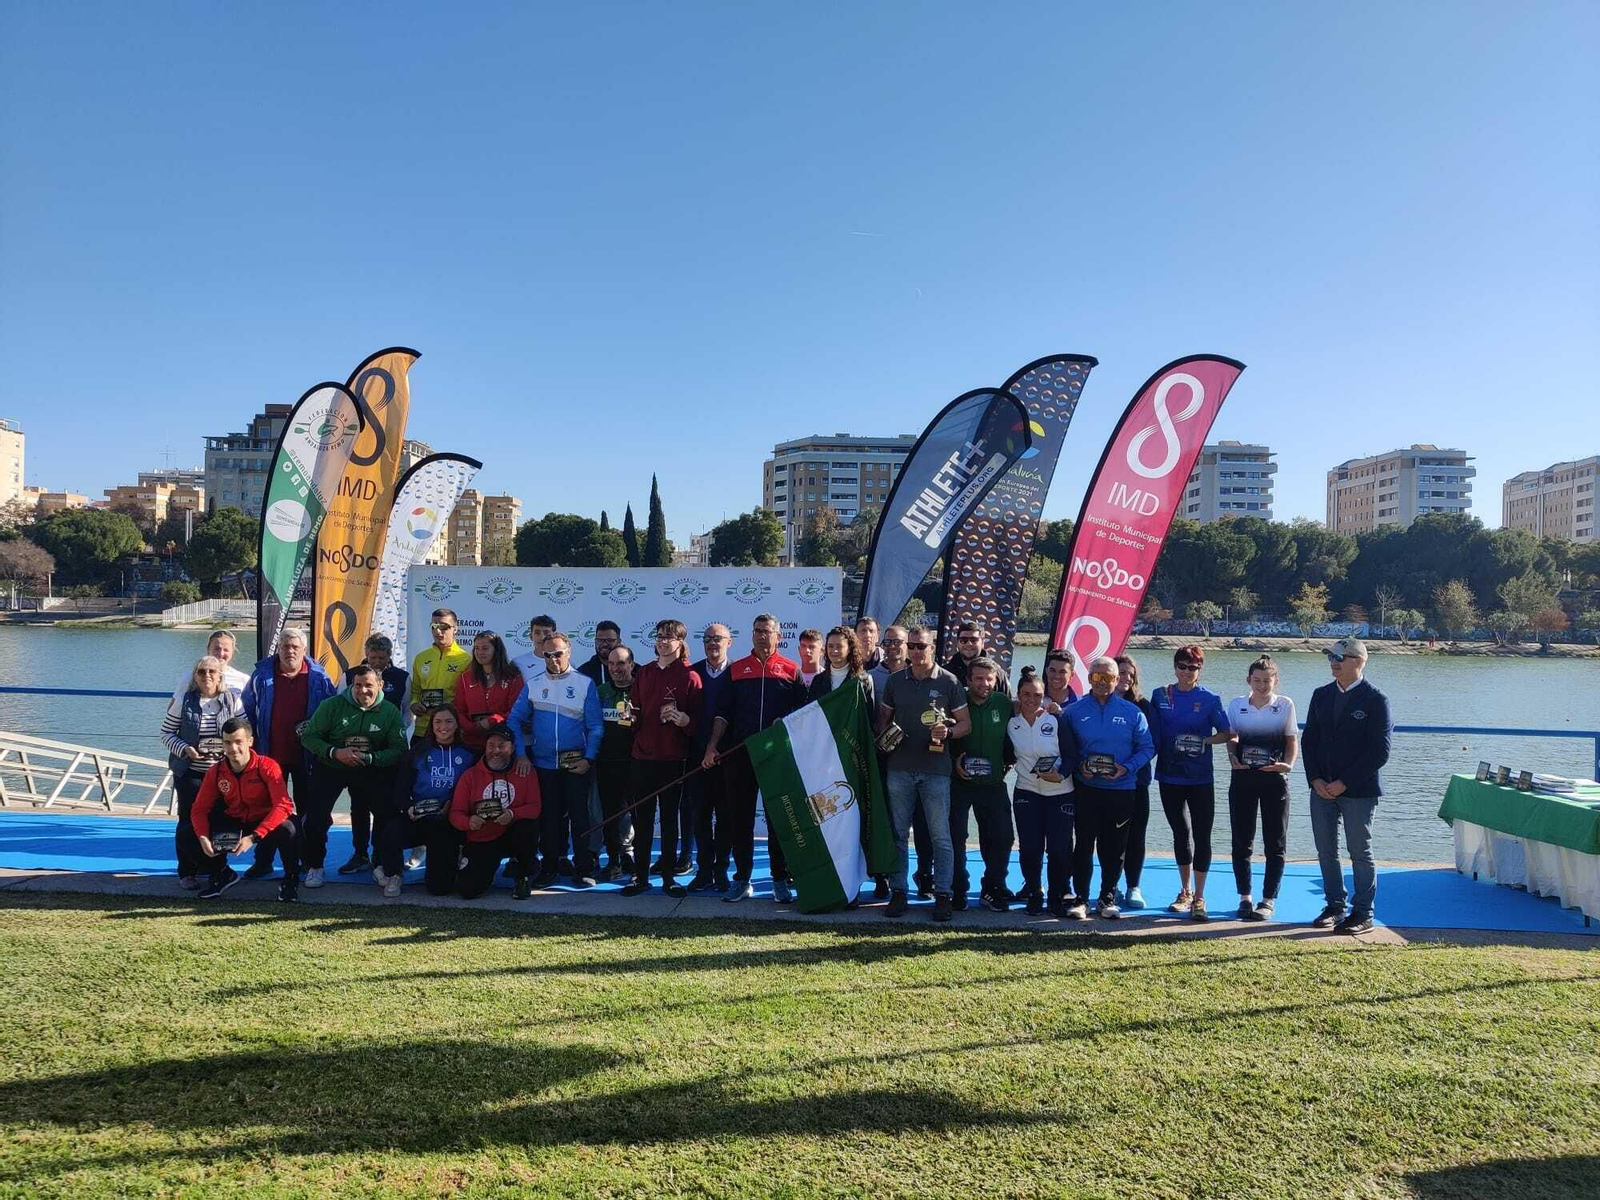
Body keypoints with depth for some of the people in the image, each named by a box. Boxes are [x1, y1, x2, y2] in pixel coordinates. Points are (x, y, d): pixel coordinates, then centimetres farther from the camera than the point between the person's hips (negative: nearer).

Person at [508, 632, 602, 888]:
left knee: (579, 816, 0)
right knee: (547, 817, 9)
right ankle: (549, 868, 21)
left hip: (575, 764, -2)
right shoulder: (534, 685, 5)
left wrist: (588, 758, -12)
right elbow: (514, 720, 4)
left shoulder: (585, 684, -2)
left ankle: (583, 870, 8)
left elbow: (595, 727, -4)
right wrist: (521, 754, -5)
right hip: (543, 763, 2)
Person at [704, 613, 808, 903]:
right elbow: (723, 713, 7)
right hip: (740, 754, 2)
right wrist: (712, 746, -3)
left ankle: (780, 880, 13)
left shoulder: (791, 670, 6)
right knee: (739, 818, 5)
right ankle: (742, 879, 15)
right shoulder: (736, 670, 10)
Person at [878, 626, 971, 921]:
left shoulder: (948, 682, 0)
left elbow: (966, 724, 3)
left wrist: (948, 732, -17)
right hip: (900, 768, 3)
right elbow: (883, 717, 17)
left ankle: (942, 895, 8)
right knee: (898, 833, 7)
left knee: (940, 835, 0)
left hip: (935, 769, -3)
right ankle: (898, 893, 15)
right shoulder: (895, 680, 8)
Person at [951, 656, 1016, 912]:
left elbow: (1011, 741, 12)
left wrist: (1009, 761, -2)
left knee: (1002, 837, 1)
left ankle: (992, 890, 17)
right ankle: (958, 890, 16)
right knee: (955, 838, 2)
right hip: (958, 782, -2)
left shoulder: (1004, 704, 1)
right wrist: (954, 761, -11)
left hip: (993, 783, 2)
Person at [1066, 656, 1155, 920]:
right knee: (1084, 845, 3)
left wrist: (1126, 767, -13)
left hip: (1121, 790, 0)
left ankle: (1108, 899, 20)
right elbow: (1065, 748, 6)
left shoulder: (1132, 712, 1)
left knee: (1114, 848, 8)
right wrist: (1079, 766, -12)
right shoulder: (1075, 711, 2)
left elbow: (1147, 747, 2)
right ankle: (1080, 899, 12)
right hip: (1085, 789, 0)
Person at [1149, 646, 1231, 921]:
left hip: (1200, 778, -2)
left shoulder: (1210, 699, -2)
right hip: (1169, 776, 2)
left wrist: (1204, 741, -16)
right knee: (1181, 833, 13)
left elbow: (1227, 733, -1)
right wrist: (1152, 759, -1)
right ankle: (1185, 892, 26)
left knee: (1201, 836, -1)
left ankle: (1199, 898, 7)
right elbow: (1152, 733, 9)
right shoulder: (1160, 695, 4)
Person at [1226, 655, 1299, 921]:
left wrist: (1288, 764, -15)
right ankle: (1245, 897, 16)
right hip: (1243, 777, 2)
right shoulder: (1236, 705, 5)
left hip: (1274, 778, -2)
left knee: (1275, 843, 2)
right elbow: (1232, 738, 10)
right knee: (1241, 841, 5)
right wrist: (1233, 757, -10)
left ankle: (1268, 900, 9)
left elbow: (1291, 741, 2)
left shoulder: (1285, 705, 1)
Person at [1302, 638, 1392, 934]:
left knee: (1360, 852, 3)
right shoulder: (1321, 695, 9)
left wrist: (1344, 783, -14)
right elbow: (1309, 740, 10)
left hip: (1358, 791, -5)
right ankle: (1335, 906, 22)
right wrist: (1315, 780, -3)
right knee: (1326, 850, 10)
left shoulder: (1375, 700, -8)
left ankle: (1363, 913, 13)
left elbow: (1379, 751, -12)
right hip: (1322, 788, 6)